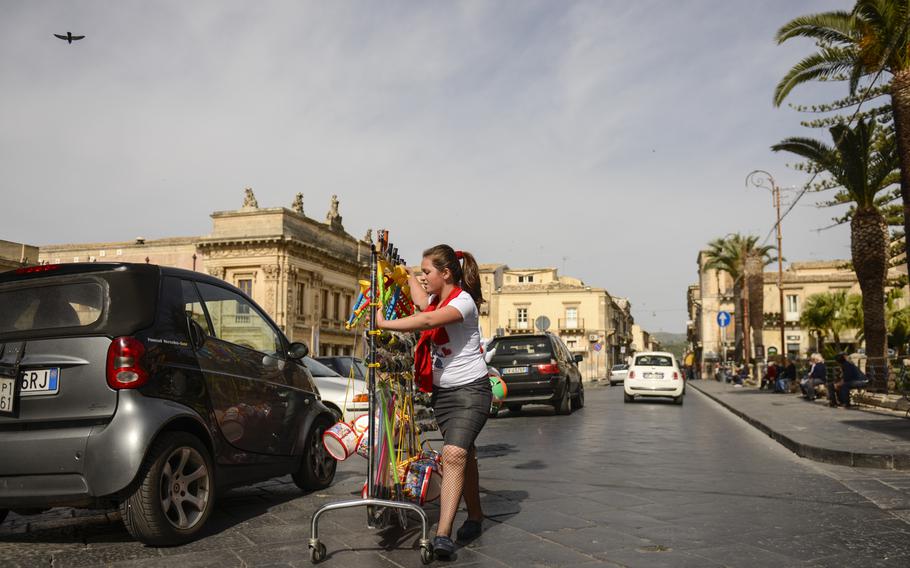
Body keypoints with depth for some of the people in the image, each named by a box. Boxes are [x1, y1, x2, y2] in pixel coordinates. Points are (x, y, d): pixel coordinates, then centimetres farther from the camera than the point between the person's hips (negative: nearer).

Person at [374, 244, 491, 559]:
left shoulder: (463, 301, -17)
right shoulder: (435, 298, 9)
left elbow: (428, 321, -36)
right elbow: (421, 301, 37)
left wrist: (384, 324, -34)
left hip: (470, 390, -8)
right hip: (442, 391, 8)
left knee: (454, 454, -21)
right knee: (464, 455, 16)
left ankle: (443, 535, -25)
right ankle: (474, 516, 30)